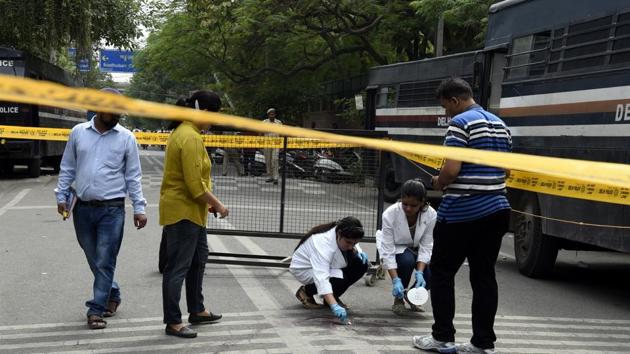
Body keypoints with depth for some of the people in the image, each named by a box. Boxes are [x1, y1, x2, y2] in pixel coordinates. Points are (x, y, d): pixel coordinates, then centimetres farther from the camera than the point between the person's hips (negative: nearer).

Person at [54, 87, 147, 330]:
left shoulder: (126, 137, 0)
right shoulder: (78, 132, 5)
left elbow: (133, 176, 2)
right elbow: (67, 168, 11)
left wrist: (139, 208, -2)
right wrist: (61, 196, 4)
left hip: (112, 209, -3)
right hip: (82, 208, 3)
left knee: (105, 262, -4)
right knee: (94, 260, 13)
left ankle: (96, 310, 4)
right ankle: (112, 295, 32)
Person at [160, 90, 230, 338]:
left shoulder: (184, 132, 12)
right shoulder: (190, 138, -21)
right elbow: (195, 185, -24)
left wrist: (210, 202, 13)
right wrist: (217, 204, -11)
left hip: (191, 211, 11)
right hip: (182, 211, -11)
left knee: (198, 259, 21)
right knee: (178, 267, -3)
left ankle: (197, 311, 33)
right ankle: (173, 323, 5)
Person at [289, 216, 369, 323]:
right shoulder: (323, 243, -40)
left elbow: (352, 246, 8)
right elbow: (321, 278, -50)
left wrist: (357, 251, -18)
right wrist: (334, 306, -60)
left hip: (326, 265, 7)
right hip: (304, 269, -7)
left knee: (361, 265, -13)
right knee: (338, 280, -34)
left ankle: (331, 295, 4)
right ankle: (306, 291, -6)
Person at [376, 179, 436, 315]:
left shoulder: (431, 215, -24)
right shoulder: (390, 214, -30)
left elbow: (426, 246, -19)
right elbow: (388, 250, -28)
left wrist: (419, 273, -33)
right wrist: (395, 280, -37)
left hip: (417, 250, 2)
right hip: (397, 250, -2)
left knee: (431, 274, -25)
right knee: (407, 260, -36)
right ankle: (398, 299, -8)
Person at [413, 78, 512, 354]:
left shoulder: (460, 123, -12)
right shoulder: (500, 125, 14)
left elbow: (451, 169, -19)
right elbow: (505, 169, 19)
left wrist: (439, 183, -1)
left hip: (461, 212, -7)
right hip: (495, 210, 8)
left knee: (442, 272, 6)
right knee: (484, 276, 9)